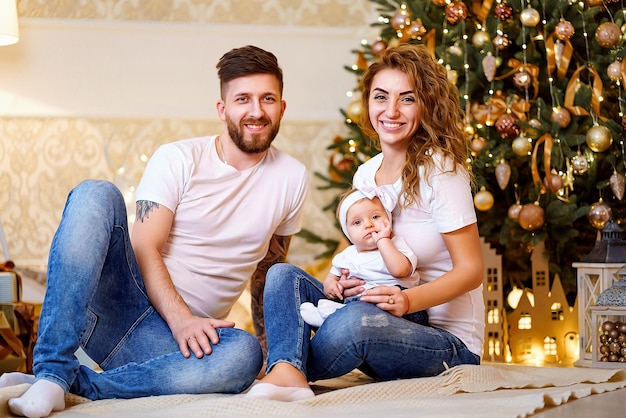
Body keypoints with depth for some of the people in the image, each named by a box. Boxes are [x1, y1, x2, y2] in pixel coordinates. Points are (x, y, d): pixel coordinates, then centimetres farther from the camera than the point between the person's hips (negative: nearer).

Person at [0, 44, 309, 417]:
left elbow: (267, 274, 20)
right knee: (95, 194, -26)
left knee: (244, 355, -34)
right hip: (117, 305, -1)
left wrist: (271, 342, 14)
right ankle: (53, 372, -34)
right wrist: (181, 318, -23)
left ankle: (76, 383, -30)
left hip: (189, 332, 1)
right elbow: (145, 248, -9)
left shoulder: (292, 178, 9)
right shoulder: (177, 159, 0)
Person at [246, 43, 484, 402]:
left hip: (450, 341, -7)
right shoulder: (365, 175, 8)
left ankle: (288, 371, -11)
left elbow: (471, 270, -12)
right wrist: (341, 282, -7)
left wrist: (408, 301, -29)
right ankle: (287, 375, -35)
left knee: (357, 319, -37)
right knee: (283, 274, -10)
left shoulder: (440, 170, -13)